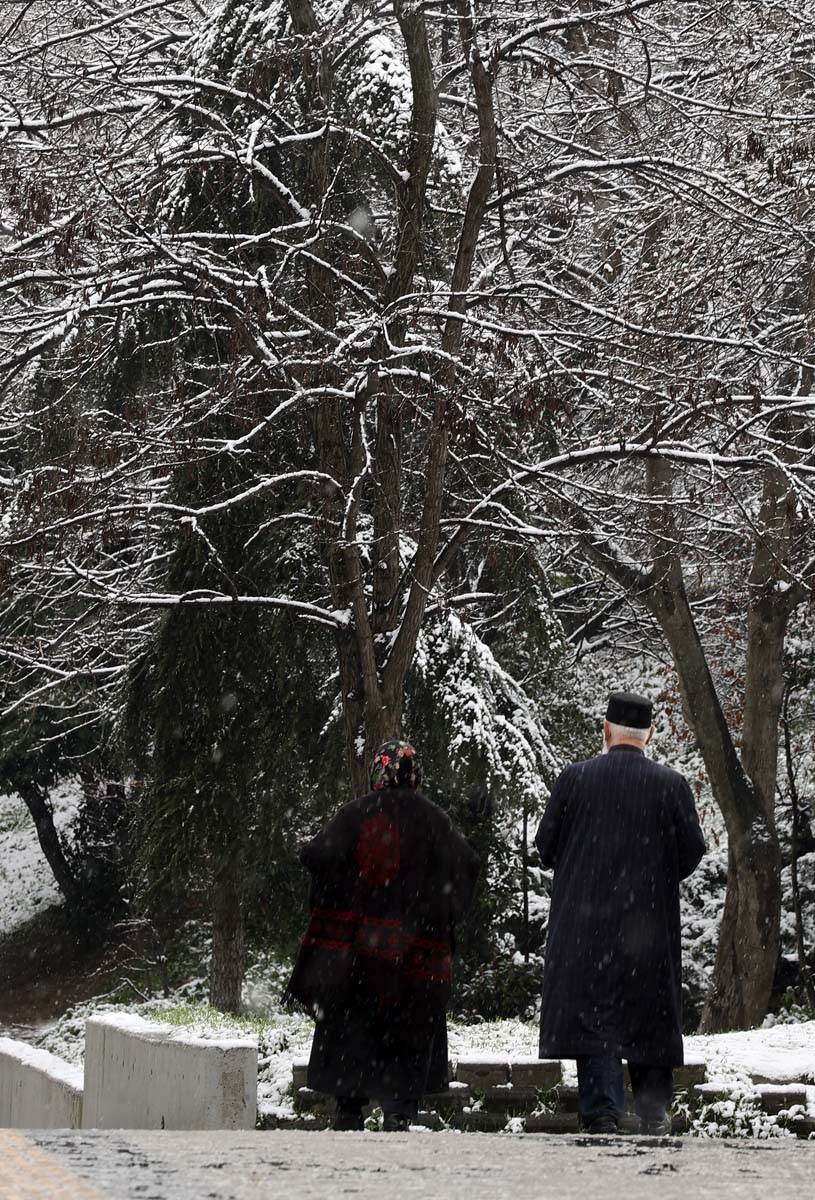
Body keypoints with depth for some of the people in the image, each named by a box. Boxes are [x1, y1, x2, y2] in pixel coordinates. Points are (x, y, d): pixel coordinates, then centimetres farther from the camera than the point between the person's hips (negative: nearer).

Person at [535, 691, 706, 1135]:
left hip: (585, 921, -1)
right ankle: (654, 1115, 15)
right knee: (650, 1016, 12)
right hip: (650, 927, 1)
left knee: (591, 1013, 2)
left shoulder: (575, 778, -5)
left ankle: (602, 1114, -6)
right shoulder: (672, 785, -4)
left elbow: (546, 846, -1)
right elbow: (693, 851, 0)